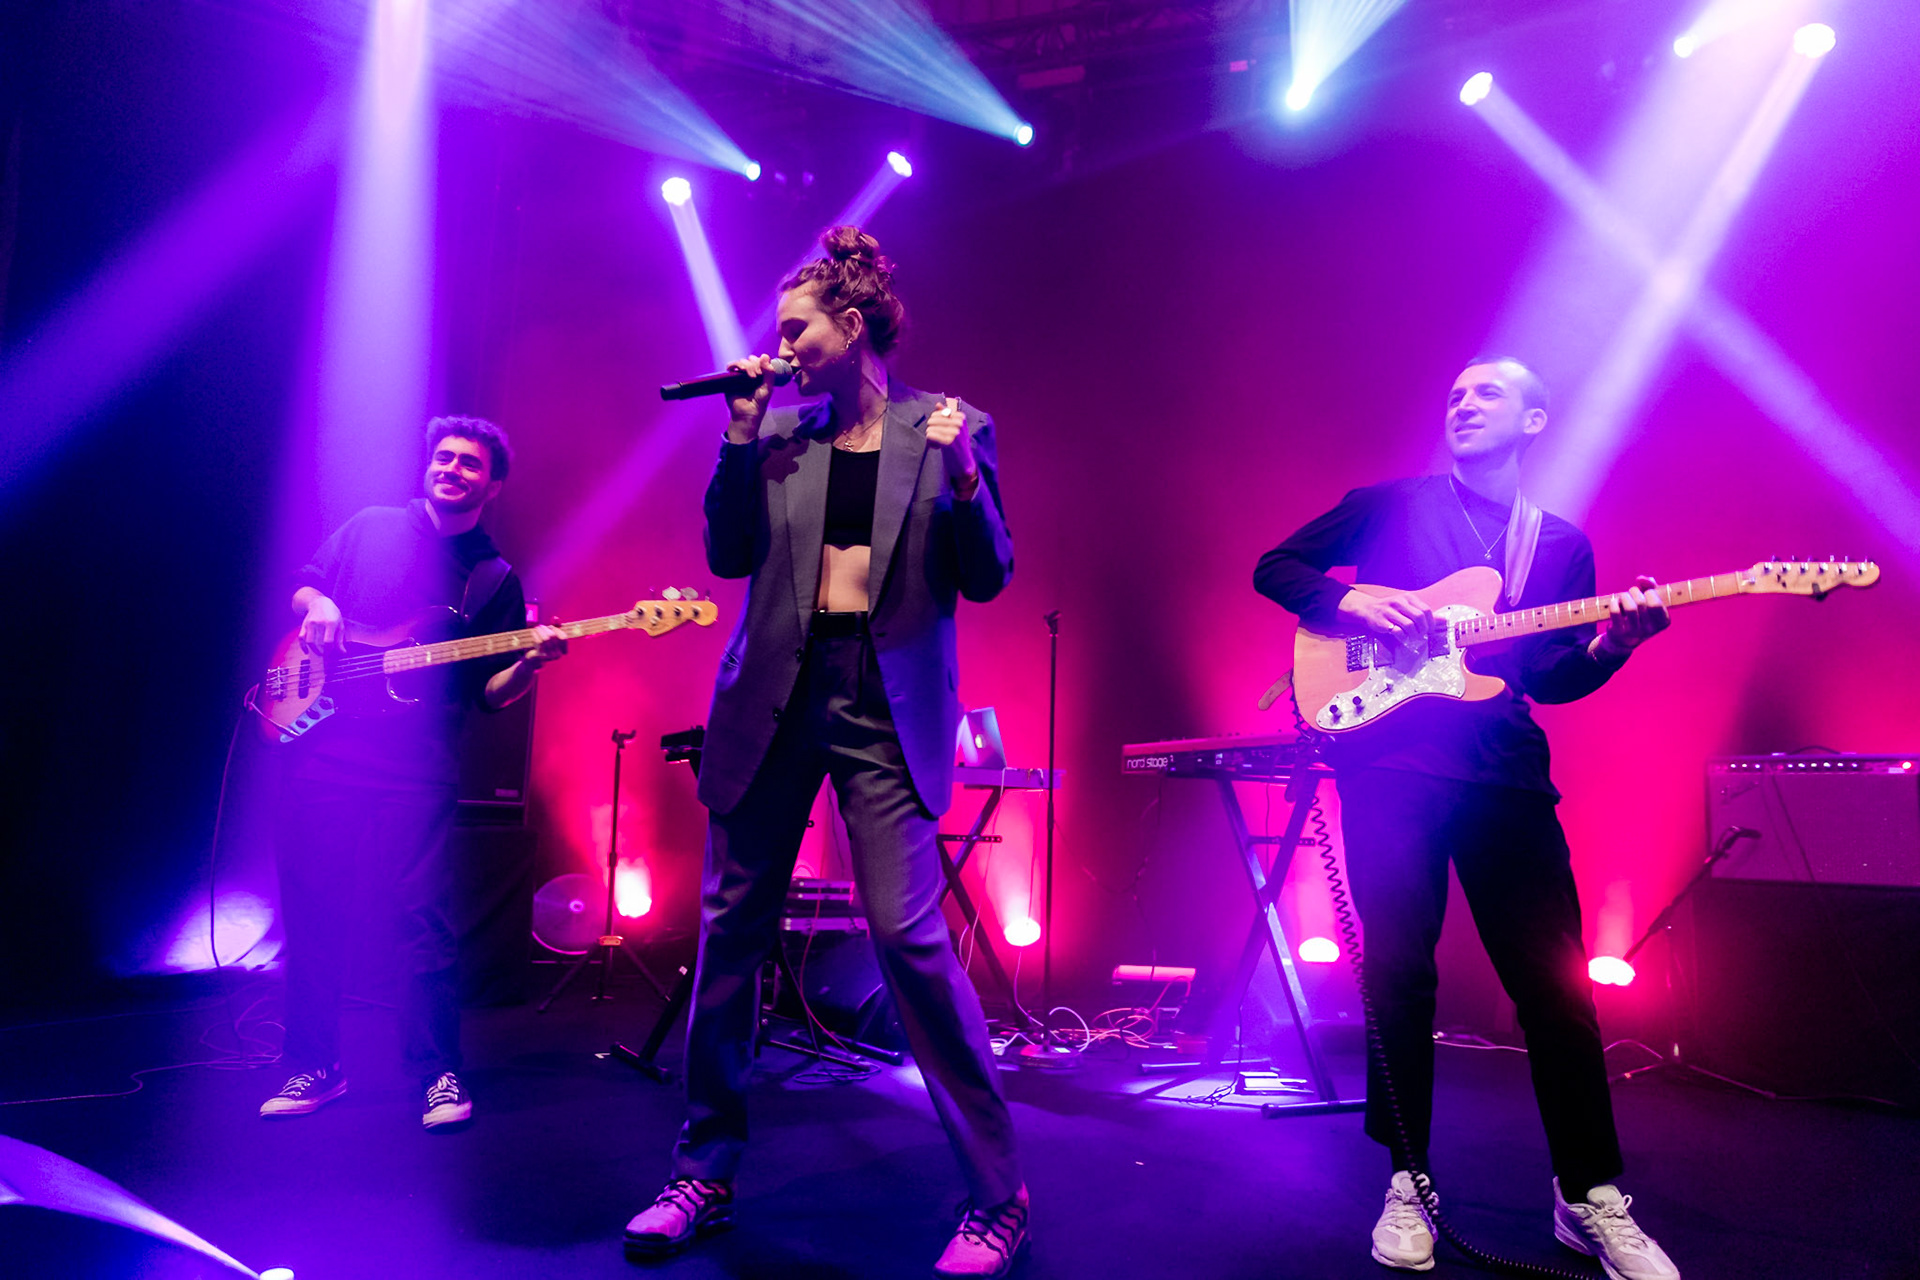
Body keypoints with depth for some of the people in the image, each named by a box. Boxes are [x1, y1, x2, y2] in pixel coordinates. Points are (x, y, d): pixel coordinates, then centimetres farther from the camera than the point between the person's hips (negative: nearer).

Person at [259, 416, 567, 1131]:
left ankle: (439, 1073, 7)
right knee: (312, 915, 6)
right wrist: (317, 605, -2)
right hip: (320, 750, 2)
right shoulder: (370, 528, 14)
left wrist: (531, 663, -13)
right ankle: (313, 1065, 22)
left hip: (417, 769, -2)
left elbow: (489, 695, 8)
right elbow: (302, 587, 22)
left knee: (424, 921, -6)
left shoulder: (496, 580, 11)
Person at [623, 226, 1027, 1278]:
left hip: (887, 704, -4)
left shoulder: (947, 426, 3)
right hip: (775, 692, 4)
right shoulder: (782, 428, 11)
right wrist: (742, 435, -4)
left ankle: (998, 1194, 6)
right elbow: (729, 554, 4)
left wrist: (963, 478, -18)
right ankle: (706, 1171, 26)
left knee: (908, 935, -11)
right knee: (731, 927, 7)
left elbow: (988, 578, -2)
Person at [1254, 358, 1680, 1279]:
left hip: (1506, 775, 2)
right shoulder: (1389, 505, 11)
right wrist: (1351, 600, -7)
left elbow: (1549, 679, 13)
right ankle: (1408, 1180, 15)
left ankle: (1590, 1196, 18)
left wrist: (1607, 647, -8)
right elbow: (1275, 568, 10)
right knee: (1398, 972, -1)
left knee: (1555, 979, 2)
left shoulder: (1561, 545, 18)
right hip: (1389, 763, -2)